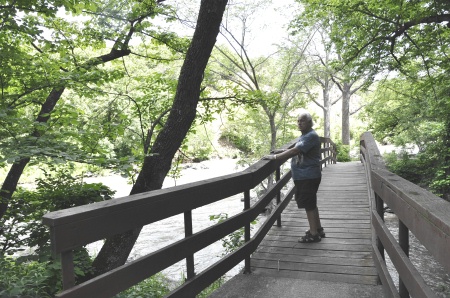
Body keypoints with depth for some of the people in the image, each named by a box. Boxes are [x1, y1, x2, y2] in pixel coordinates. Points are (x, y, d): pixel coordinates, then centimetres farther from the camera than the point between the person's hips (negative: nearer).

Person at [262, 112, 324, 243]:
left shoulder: (311, 136, -18)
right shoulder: (304, 135, 15)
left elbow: (295, 151, -26)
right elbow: (296, 151, 25)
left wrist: (275, 157, -24)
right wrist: (281, 150, 10)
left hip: (308, 177, -10)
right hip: (303, 176, 10)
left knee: (309, 204, -2)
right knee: (311, 204, 18)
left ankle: (314, 234, 9)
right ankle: (318, 229, 31)